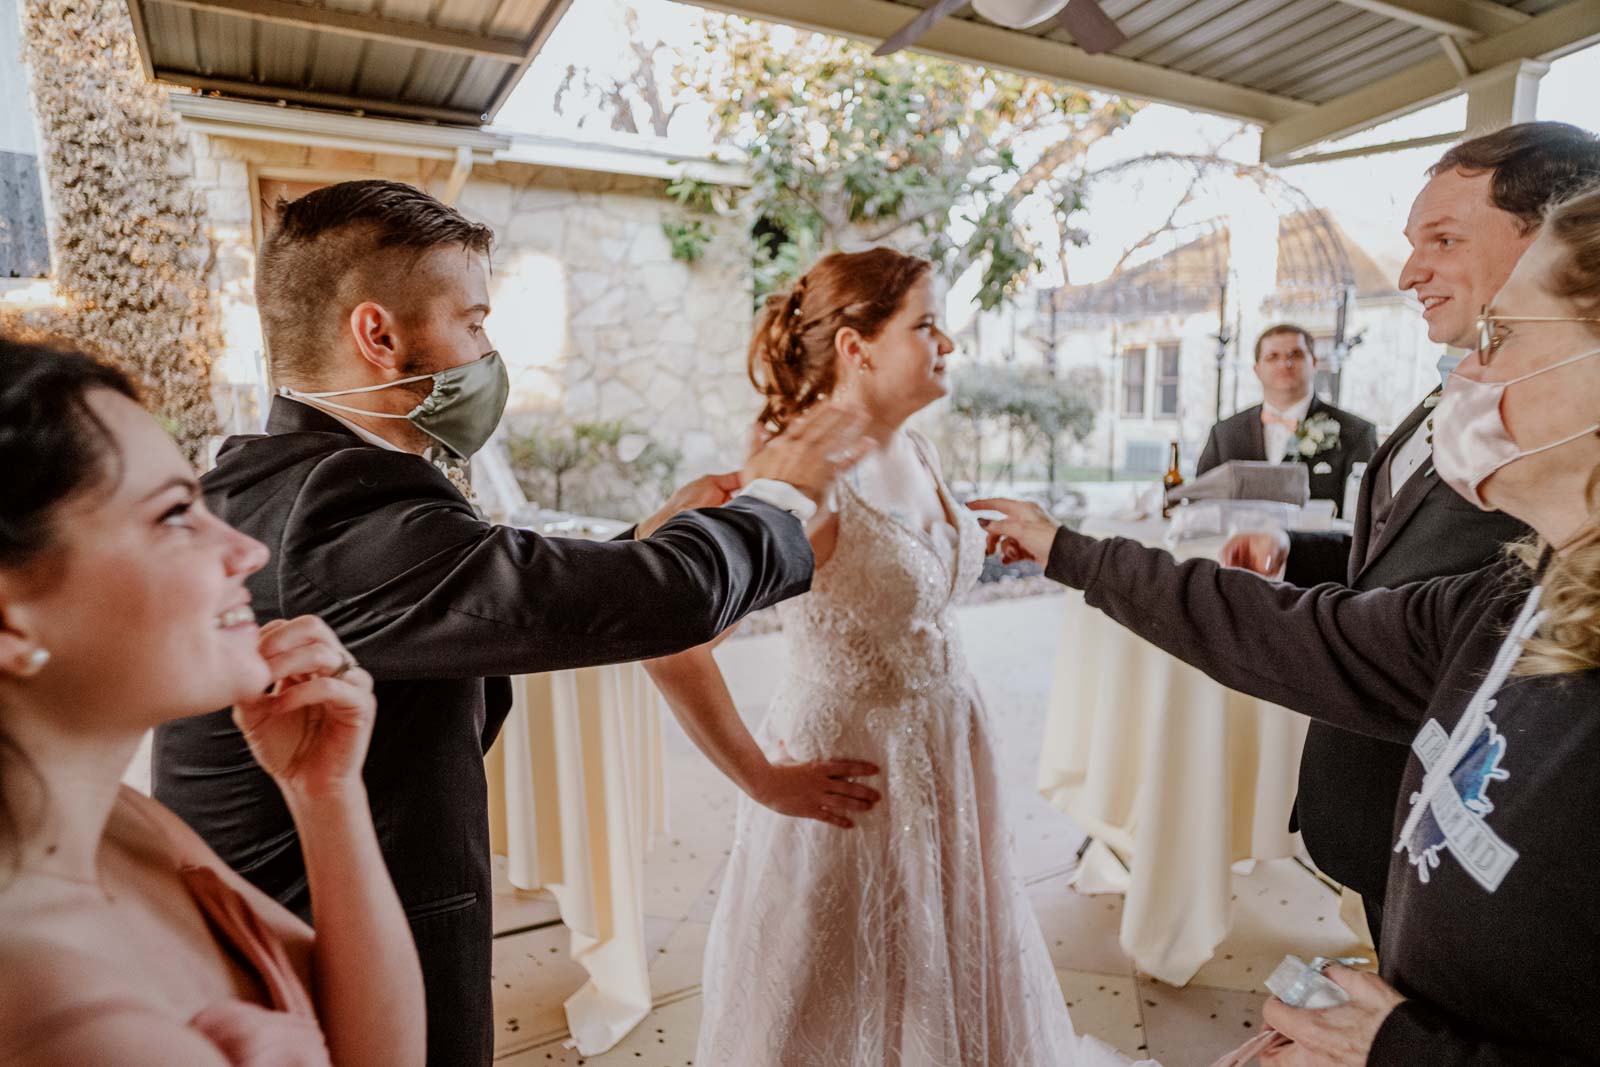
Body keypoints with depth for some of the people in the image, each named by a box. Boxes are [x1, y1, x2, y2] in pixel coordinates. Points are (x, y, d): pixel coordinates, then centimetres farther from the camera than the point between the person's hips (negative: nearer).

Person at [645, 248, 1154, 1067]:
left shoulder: (914, 453, 2)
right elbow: (673, 641, -33)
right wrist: (760, 779, -23)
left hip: (946, 763, 8)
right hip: (854, 781, -7)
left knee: (948, 995, 26)